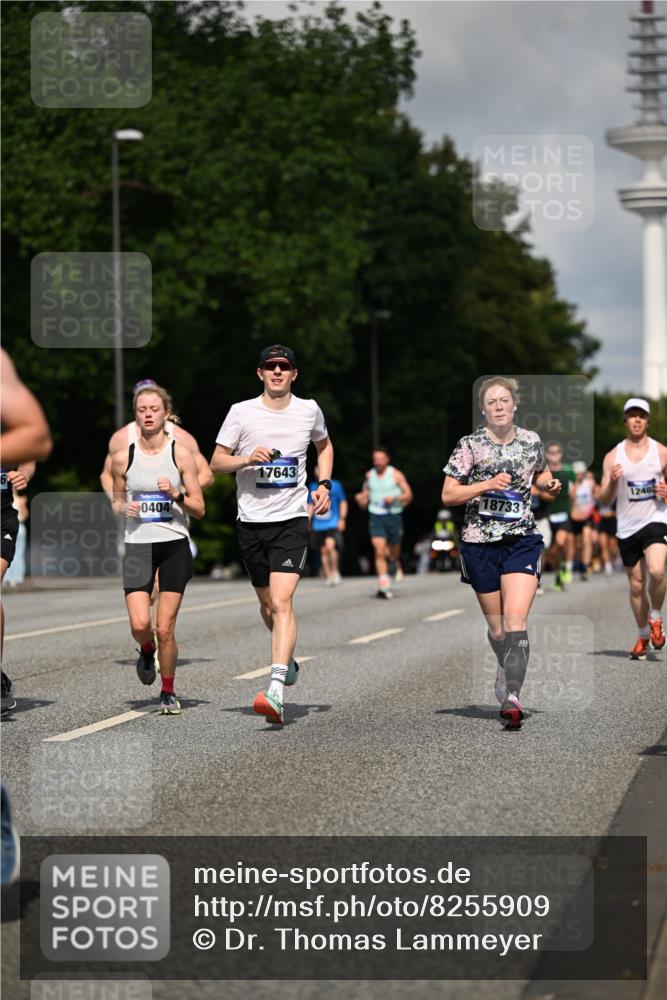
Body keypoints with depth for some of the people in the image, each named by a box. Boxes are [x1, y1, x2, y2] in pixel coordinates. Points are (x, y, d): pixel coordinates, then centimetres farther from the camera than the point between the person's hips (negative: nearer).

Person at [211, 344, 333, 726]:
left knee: (281, 601, -18)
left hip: (293, 520, -2)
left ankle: (276, 691, -27)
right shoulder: (242, 412, -1)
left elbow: (324, 444, 25)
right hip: (251, 520, 2)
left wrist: (324, 485, 11)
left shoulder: (309, 410, 4)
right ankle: (288, 658, 45)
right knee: (268, 603, 14)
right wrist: (248, 459, -17)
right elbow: (216, 461, 2)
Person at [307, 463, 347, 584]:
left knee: (330, 546, -21)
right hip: (318, 526, 4)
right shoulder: (313, 487, 11)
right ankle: (328, 576, 14)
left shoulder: (335, 485, 3)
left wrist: (342, 519, -1)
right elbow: (310, 505, 20)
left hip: (333, 524, -4)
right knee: (323, 551, 4)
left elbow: (343, 502, 8)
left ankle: (335, 572, -4)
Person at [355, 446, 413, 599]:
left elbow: (408, 495, -1)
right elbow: (364, 504, 15)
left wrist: (395, 498, -19)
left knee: (393, 551, 11)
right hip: (376, 517, 1)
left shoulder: (395, 474, 0)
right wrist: (361, 499, -8)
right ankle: (384, 586, -16)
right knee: (379, 551, -14)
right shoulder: (369, 476, 9)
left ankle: (397, 564, 49)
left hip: (393, 516, -1)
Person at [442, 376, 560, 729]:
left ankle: (511, 696, -22)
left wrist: (551, 485, 0)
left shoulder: (531, 442, 4)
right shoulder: (470, 445, -4)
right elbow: (447, 495, -5)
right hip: (480, 542, 0)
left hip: (522, 541, 0)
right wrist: (487, 484, -18)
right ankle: (507, 668, 39)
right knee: (497, 626, 9)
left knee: (516, 620, -16)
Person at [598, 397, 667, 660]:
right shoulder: (613, 457, 3)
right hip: (627, 527, 2)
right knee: (636, 585, 7)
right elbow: (603, 500, 3)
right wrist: (612, 483, -18)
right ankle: (643, 637, 25)